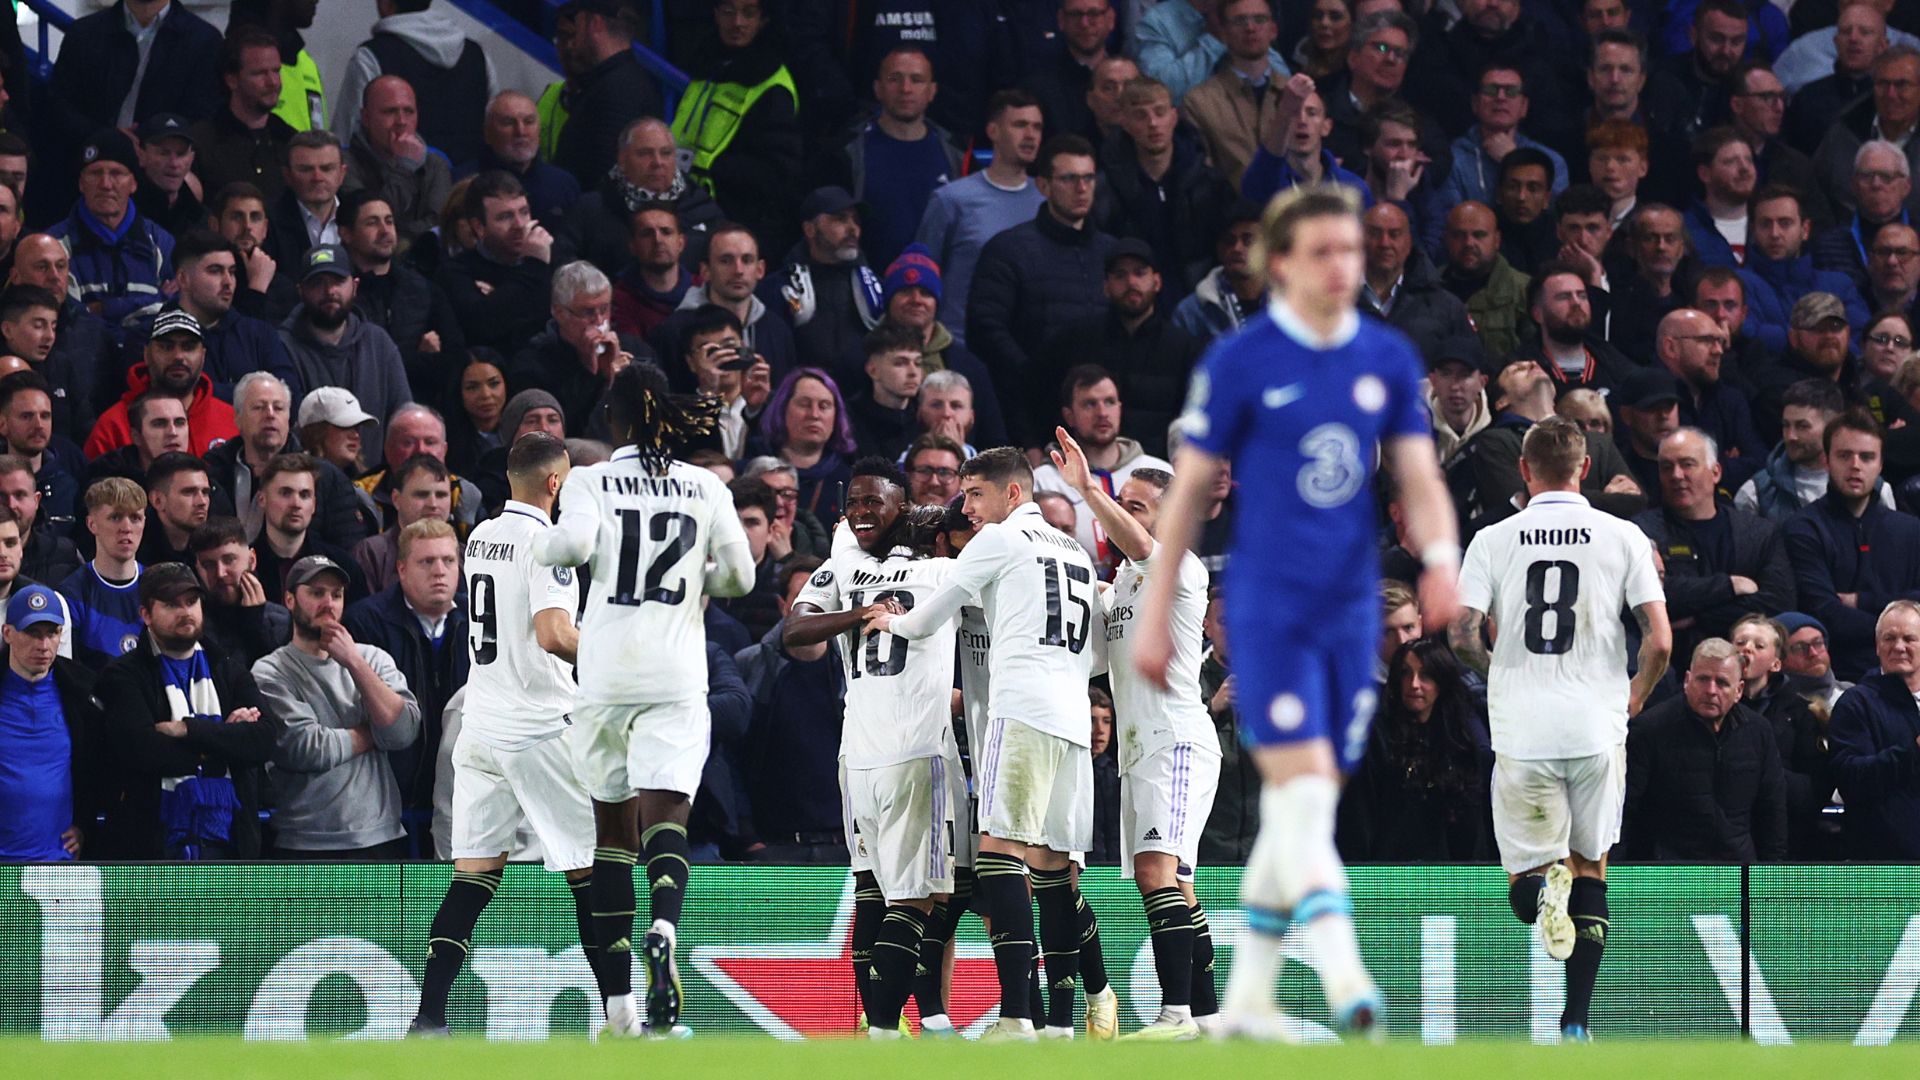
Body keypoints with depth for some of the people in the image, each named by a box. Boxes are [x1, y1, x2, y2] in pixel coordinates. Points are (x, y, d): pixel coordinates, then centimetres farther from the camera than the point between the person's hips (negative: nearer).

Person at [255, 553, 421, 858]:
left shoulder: (372, 659, 11)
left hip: (383, 840, 3)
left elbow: (404, 732, -4)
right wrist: (370, 735, -1)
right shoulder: (270, 673, -2)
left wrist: (355, 663, -9)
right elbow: (306, 748, -15)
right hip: (306, 846, -3)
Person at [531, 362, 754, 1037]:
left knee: (613, 832, 10)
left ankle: (618, 1000, 11)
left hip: (606, 674, 0)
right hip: (677, 676, 0)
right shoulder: (704, 487, 7)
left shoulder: (590, 482, 1)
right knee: (665, 821, -9)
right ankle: (662, 931, -42)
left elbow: (576, 542, -17)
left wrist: (540, 544, 5)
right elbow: (739, 576, 7)